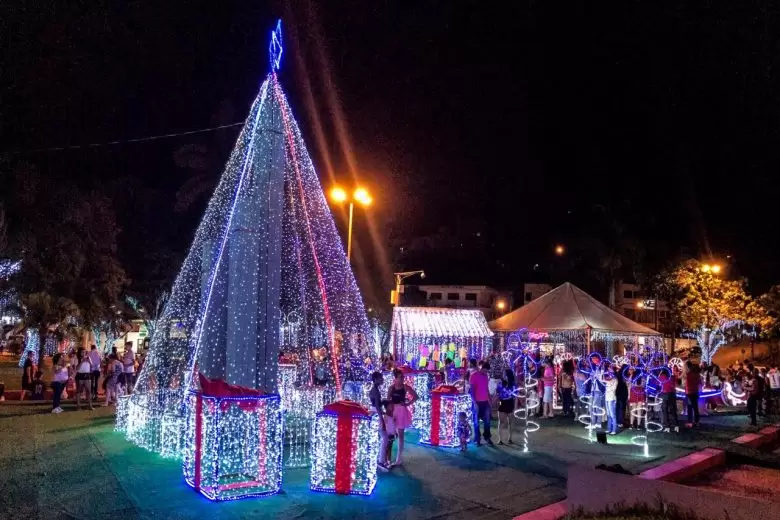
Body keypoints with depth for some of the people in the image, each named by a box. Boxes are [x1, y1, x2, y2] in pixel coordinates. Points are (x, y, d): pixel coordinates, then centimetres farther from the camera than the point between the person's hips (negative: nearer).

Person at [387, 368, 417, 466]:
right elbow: (388, 401, -1)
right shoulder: (391, 388, -1)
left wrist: (408, 403, -5)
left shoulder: (405, 387, -4)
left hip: (401, 411, -2)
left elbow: (415, 396, 3)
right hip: (392, 411, 2)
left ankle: (399, 458, 9)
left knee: (400, 434, 3)